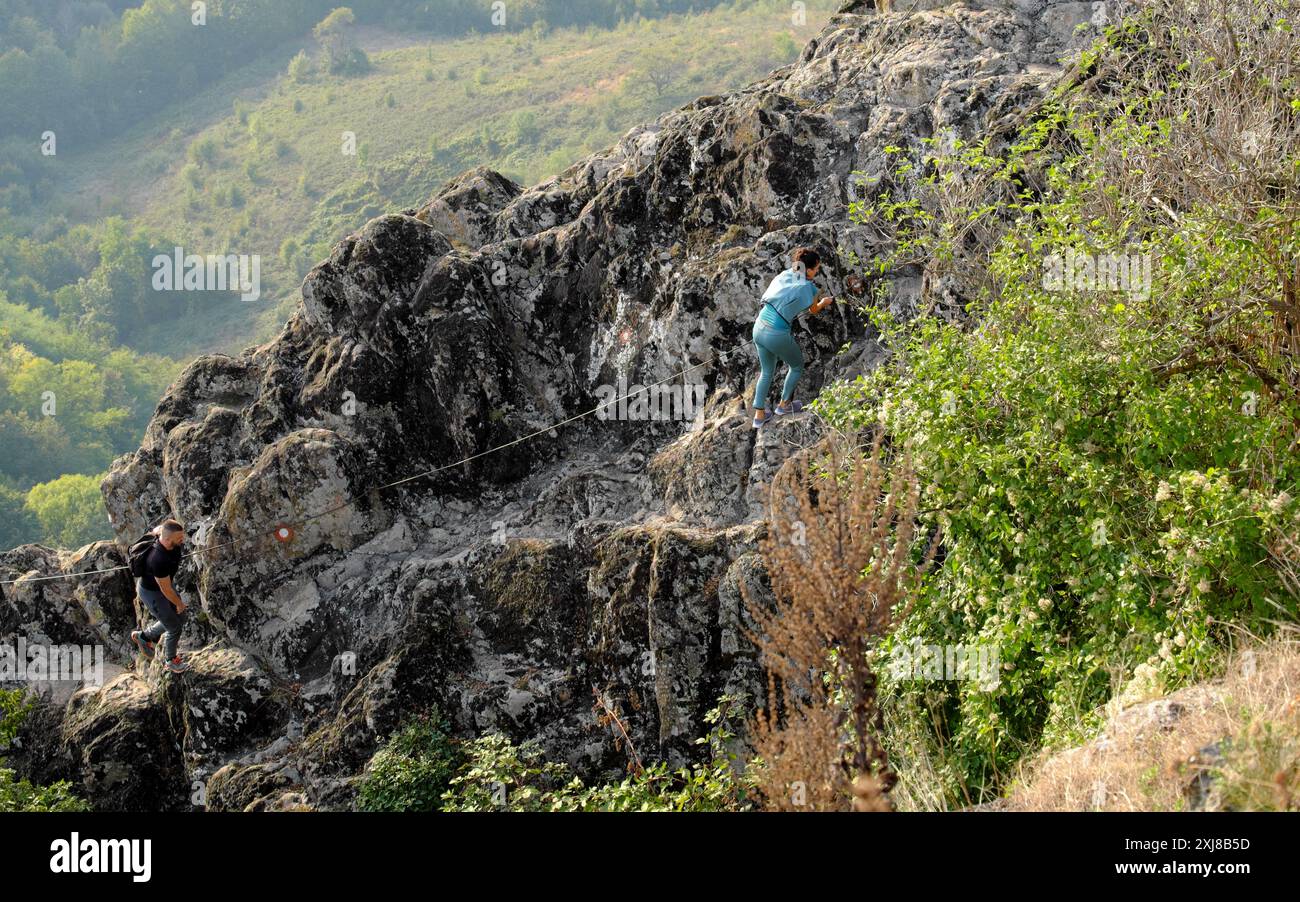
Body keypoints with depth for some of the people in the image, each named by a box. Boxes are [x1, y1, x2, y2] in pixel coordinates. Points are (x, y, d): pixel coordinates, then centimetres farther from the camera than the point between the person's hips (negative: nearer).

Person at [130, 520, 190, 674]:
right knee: (174, 628, 10)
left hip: (162, 580, 8)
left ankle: (144, 636, 43)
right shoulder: (159, 560, -45)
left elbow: (156, 529, 4)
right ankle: (171, 660, 40)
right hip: (151, 593, -8)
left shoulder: (164, 534, -24)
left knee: (180, 619, 22)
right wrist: (179, 604, -11)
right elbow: (166, 589, -29)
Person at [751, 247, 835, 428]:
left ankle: (759, 414, 25)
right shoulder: (808, 288, -10)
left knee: (767, 371, 24)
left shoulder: (785, 275, 6)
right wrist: (824, 302, 33)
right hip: (777, 336, -6)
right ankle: (784, 404, 36)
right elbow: (814, 310, 11)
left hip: (758, 329, 6)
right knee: (797, 366, 23)